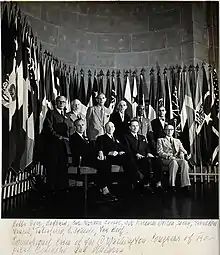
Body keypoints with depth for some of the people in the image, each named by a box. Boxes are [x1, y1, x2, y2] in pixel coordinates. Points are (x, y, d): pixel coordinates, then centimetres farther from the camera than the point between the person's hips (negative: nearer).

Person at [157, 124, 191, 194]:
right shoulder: (160, 140, 16)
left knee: (184, 162, -32)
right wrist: (169, 156, -14)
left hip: (177, 158, 3)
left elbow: (182, 150, 19)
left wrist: (182, 154, -7)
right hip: (166, 160, -3)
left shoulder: (177, 141, 29)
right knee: (174, 162, -38)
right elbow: (159, 152, 2)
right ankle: (172, 185, -36)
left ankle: (185, 184, -36)